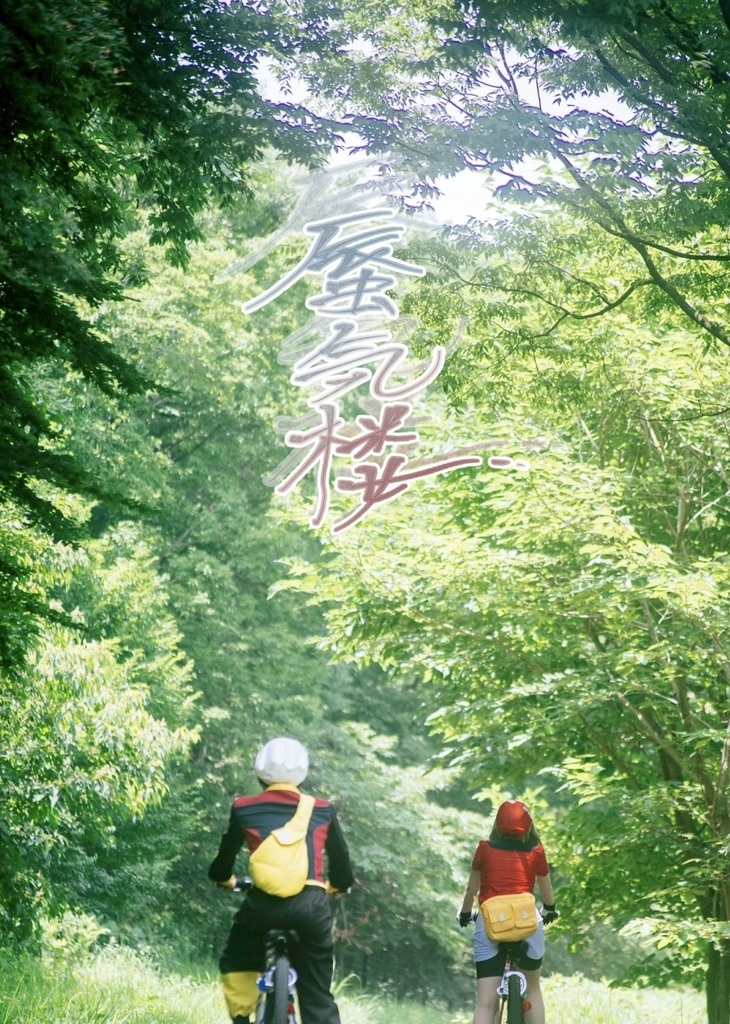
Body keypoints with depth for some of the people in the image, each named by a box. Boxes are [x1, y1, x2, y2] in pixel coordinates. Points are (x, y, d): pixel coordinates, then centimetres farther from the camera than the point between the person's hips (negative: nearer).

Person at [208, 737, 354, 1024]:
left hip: (263, 902, 0)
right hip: (311, 903, 1)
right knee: (318, 998, 8)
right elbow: (341, 863, 25)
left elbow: (224, 860, 23)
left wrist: (226, 880, 45)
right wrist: (335, 887, 46)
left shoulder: (244, 809, 13)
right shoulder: (322, 810, 16)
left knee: (235, 963, 28)